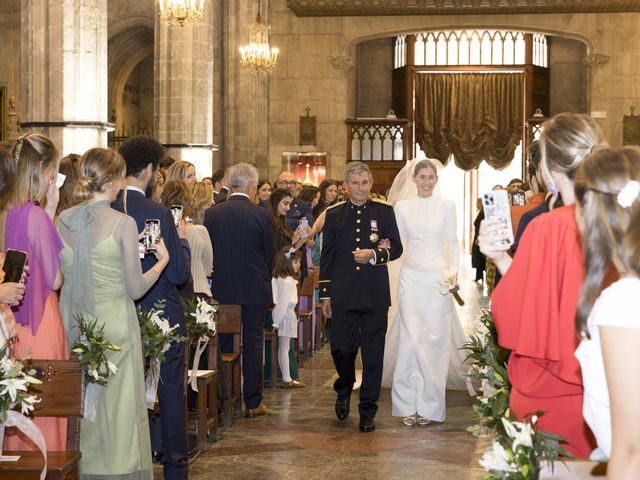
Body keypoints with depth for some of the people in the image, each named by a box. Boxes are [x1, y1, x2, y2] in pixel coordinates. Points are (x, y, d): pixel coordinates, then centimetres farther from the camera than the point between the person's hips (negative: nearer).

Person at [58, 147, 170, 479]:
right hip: (114, 327, -5)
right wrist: (161, 262, 6)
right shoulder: (123, 224, -12)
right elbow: (135, 289, -9)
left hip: (73, 327, 5)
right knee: (118, 410, 4)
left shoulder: (63, 221, 1)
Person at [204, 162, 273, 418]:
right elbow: (269, 255, -2)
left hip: (222, 288, 2)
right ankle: (252, 402, 8)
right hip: (254, 289, -2)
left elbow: (208, 253, 3)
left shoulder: (212, 213, -3)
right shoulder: (261, 215, -10)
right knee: (252, 342, 5)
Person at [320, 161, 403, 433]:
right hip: (343, 295, 1)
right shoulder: (334, 215, 9)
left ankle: (367, 411, 10)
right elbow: (326, 256, 9)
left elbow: (396, 247, 4)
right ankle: (344, 389, 32)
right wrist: (325, 293, 6)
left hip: (375, 295, -1)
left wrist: (374, 254, -16)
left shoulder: (384, 212, 7)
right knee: (341, 348, 1)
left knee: (373, 354, 1)